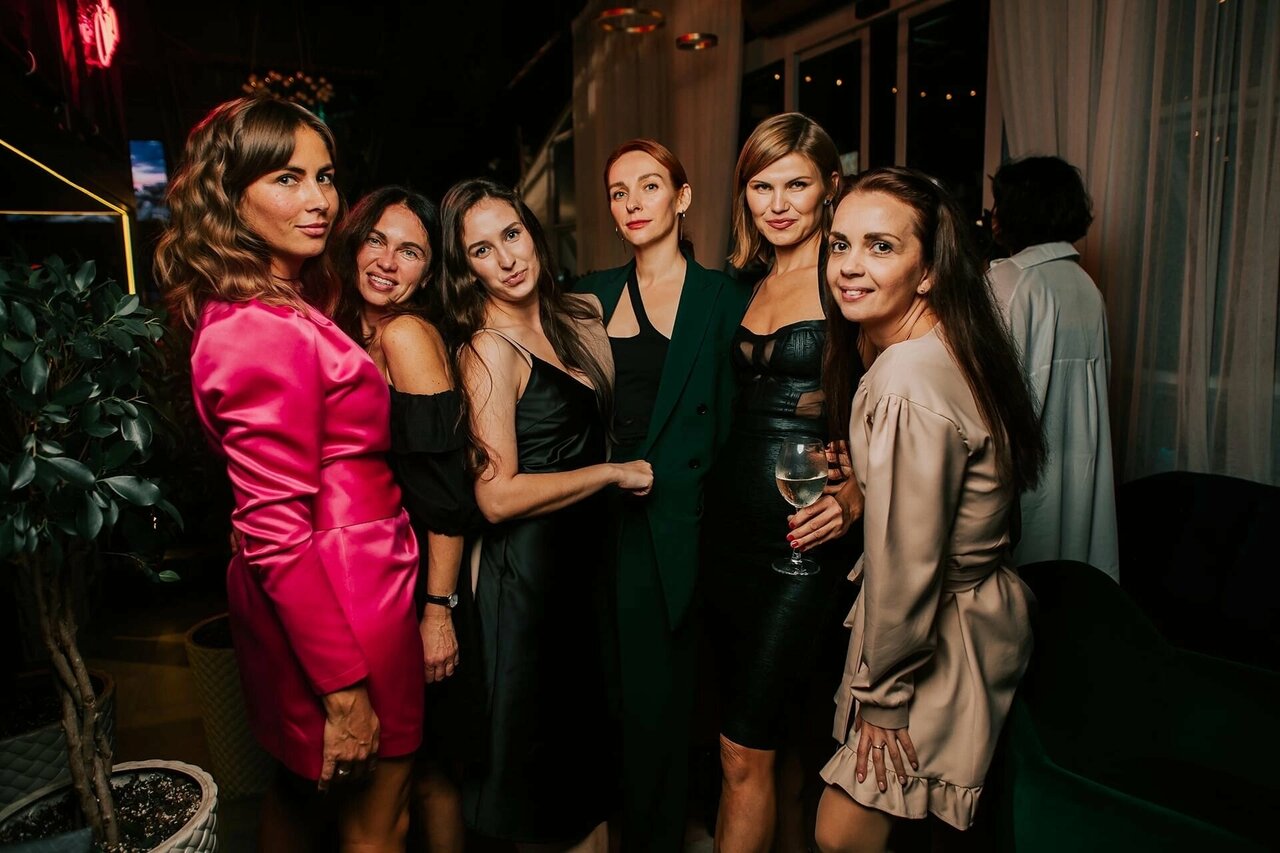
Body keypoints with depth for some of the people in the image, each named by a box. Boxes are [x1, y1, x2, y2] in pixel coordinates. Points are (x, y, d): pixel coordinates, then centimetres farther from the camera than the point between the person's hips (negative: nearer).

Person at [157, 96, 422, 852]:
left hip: (300, 598, 9)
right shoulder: (268, 334, -24)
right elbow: (278, 536, -25)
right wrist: (345, 689, -21)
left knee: (299, 785, 27)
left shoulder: (289, 305, 6)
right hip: (343, 598, -9)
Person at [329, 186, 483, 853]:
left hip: (420, 584, -8)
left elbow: (449, 487, -20)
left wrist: (439, 610, -20)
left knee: (426, 767, 9)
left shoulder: (406, 332, -16)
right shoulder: (352, 330, 8)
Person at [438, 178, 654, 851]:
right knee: (546, 751, 10)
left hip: (587, 556, 7)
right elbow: (498, 495, -21)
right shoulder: (489, 349, -16)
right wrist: (615, 472, -14)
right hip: (528, 569, -7)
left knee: (595, 733, 20)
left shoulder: (574, 318, 5)